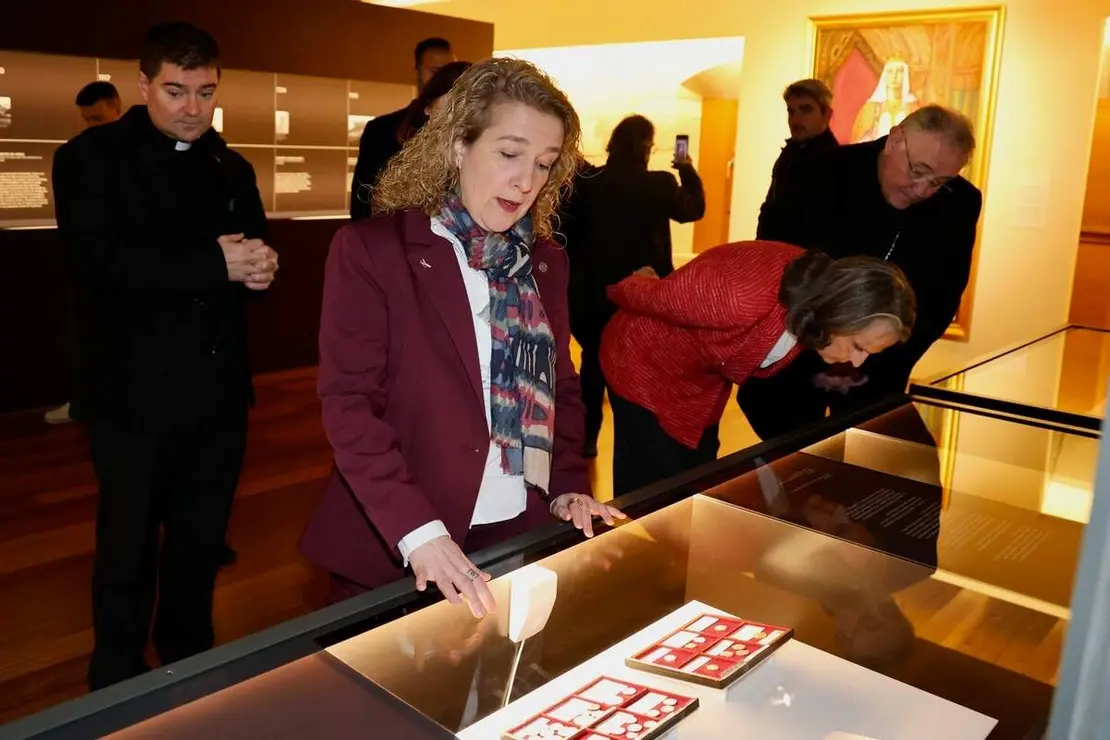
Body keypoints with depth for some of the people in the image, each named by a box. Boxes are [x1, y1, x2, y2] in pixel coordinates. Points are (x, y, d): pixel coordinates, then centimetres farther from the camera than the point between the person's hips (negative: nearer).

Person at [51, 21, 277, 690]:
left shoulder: (232, 169, 14)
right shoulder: (91, 158, -3)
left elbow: (255, 259, 13)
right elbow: (101, 260, -17)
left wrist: (260, 265, -12)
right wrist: (214, 265, -20)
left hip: (218, 388, 5)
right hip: (136, 392, -4)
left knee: (202, 542, 15)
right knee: (129, 550, 8)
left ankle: (191, 667, 33)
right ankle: (119, 684, 27)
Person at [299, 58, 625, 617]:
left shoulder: (545, 261, 6)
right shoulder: (370, 250, -10)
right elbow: (348, 404, -15)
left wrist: (567, 486, -1)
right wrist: (417, 532, -24)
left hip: (522, 535, 5)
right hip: (393, 549, -4)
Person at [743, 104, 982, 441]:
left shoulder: (959, 206, -10)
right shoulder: (819, 176, -18)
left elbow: (940, 300, -3)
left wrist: (877, 365, -11)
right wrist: (811, 363, -17)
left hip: (878, 374, 2)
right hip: (796, 359, -2)